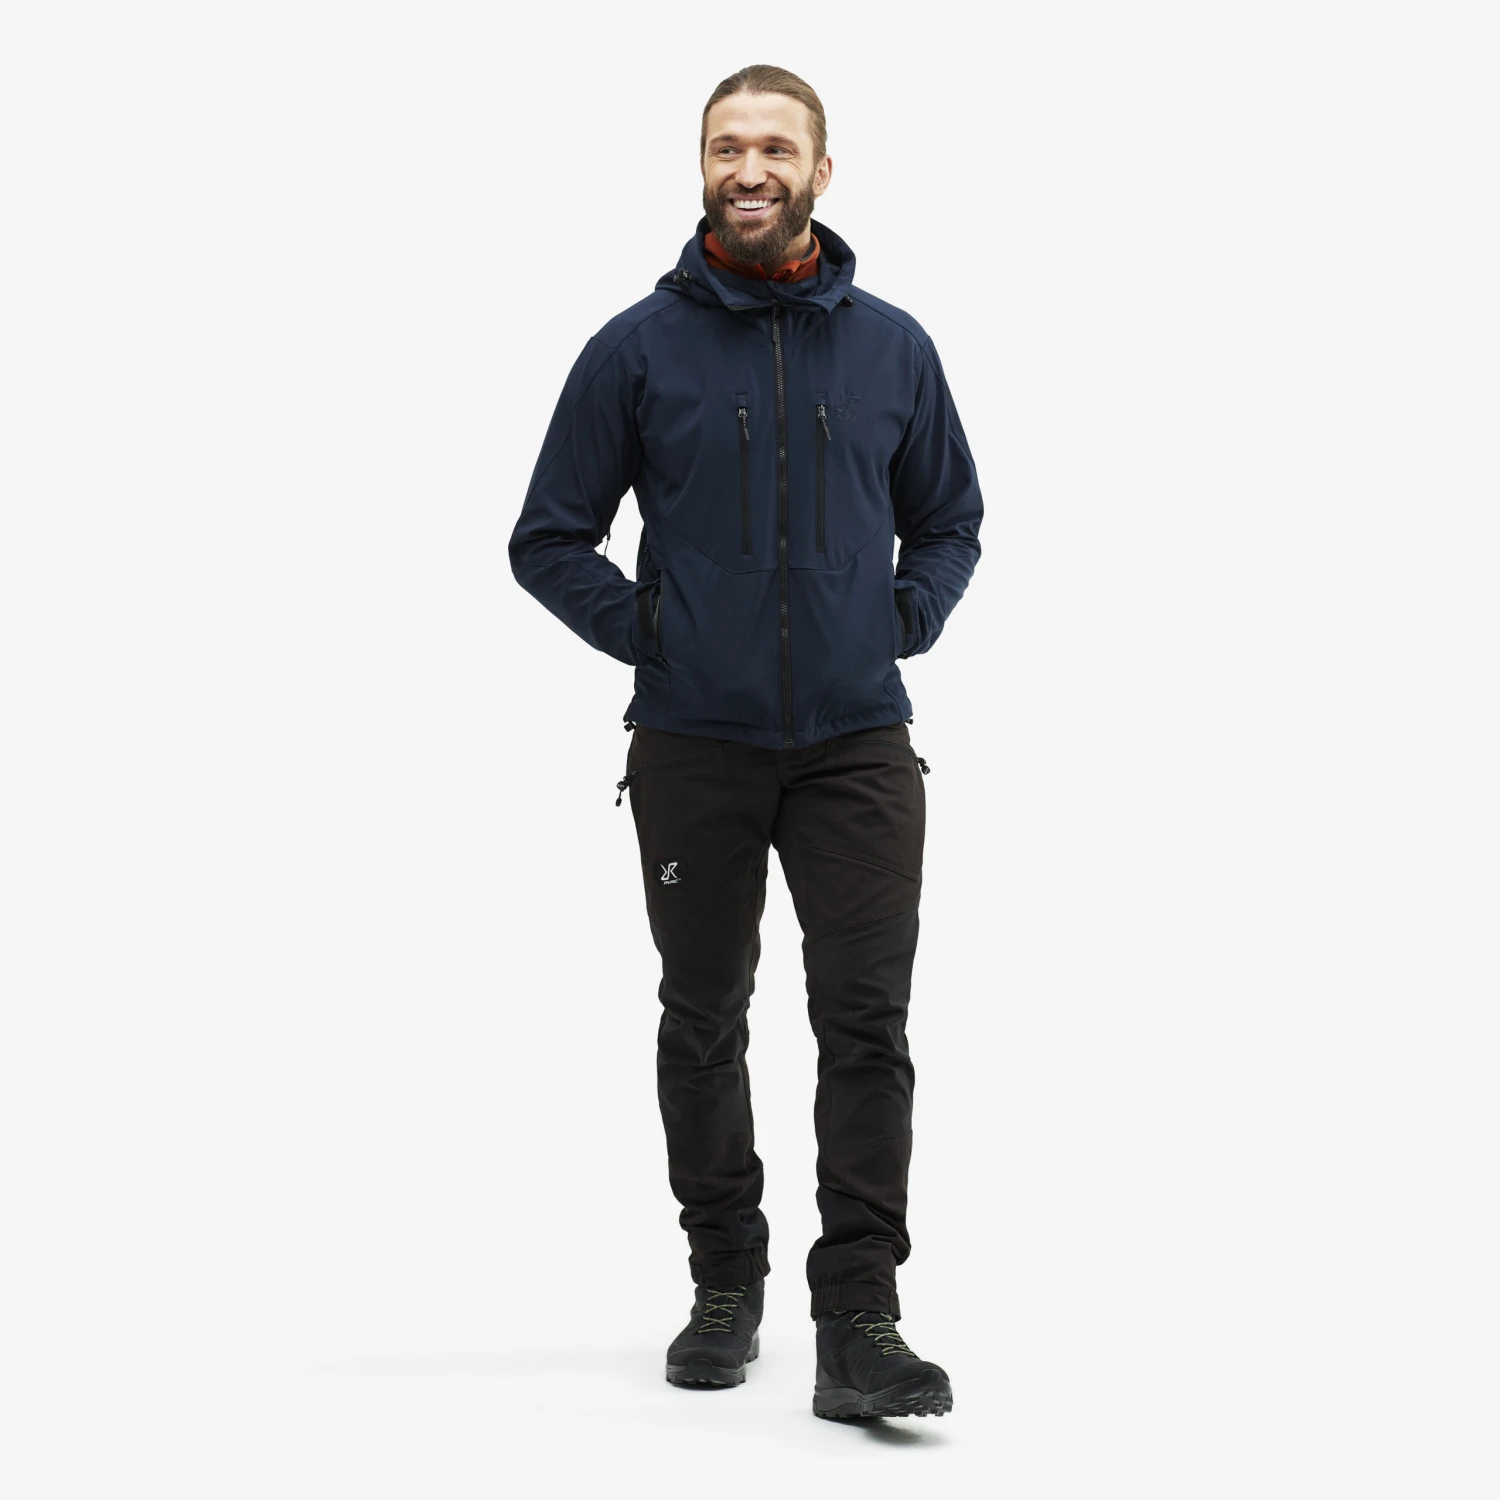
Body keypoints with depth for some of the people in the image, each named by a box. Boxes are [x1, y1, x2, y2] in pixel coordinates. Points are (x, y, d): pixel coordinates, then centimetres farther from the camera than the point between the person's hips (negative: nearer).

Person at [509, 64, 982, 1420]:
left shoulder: (893, 346, 6)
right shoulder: (639, 347, 1)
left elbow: (951, 522, 18)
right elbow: (550, 539, 6)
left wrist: (904, 622, 2)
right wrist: (648, 632, -4)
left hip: (857, 745, 0)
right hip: (693, 748, 0)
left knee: (867, 1024, -6)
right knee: (703, 1020, 10)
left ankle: (861, 1322, -2)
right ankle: (726, 1285, 26)